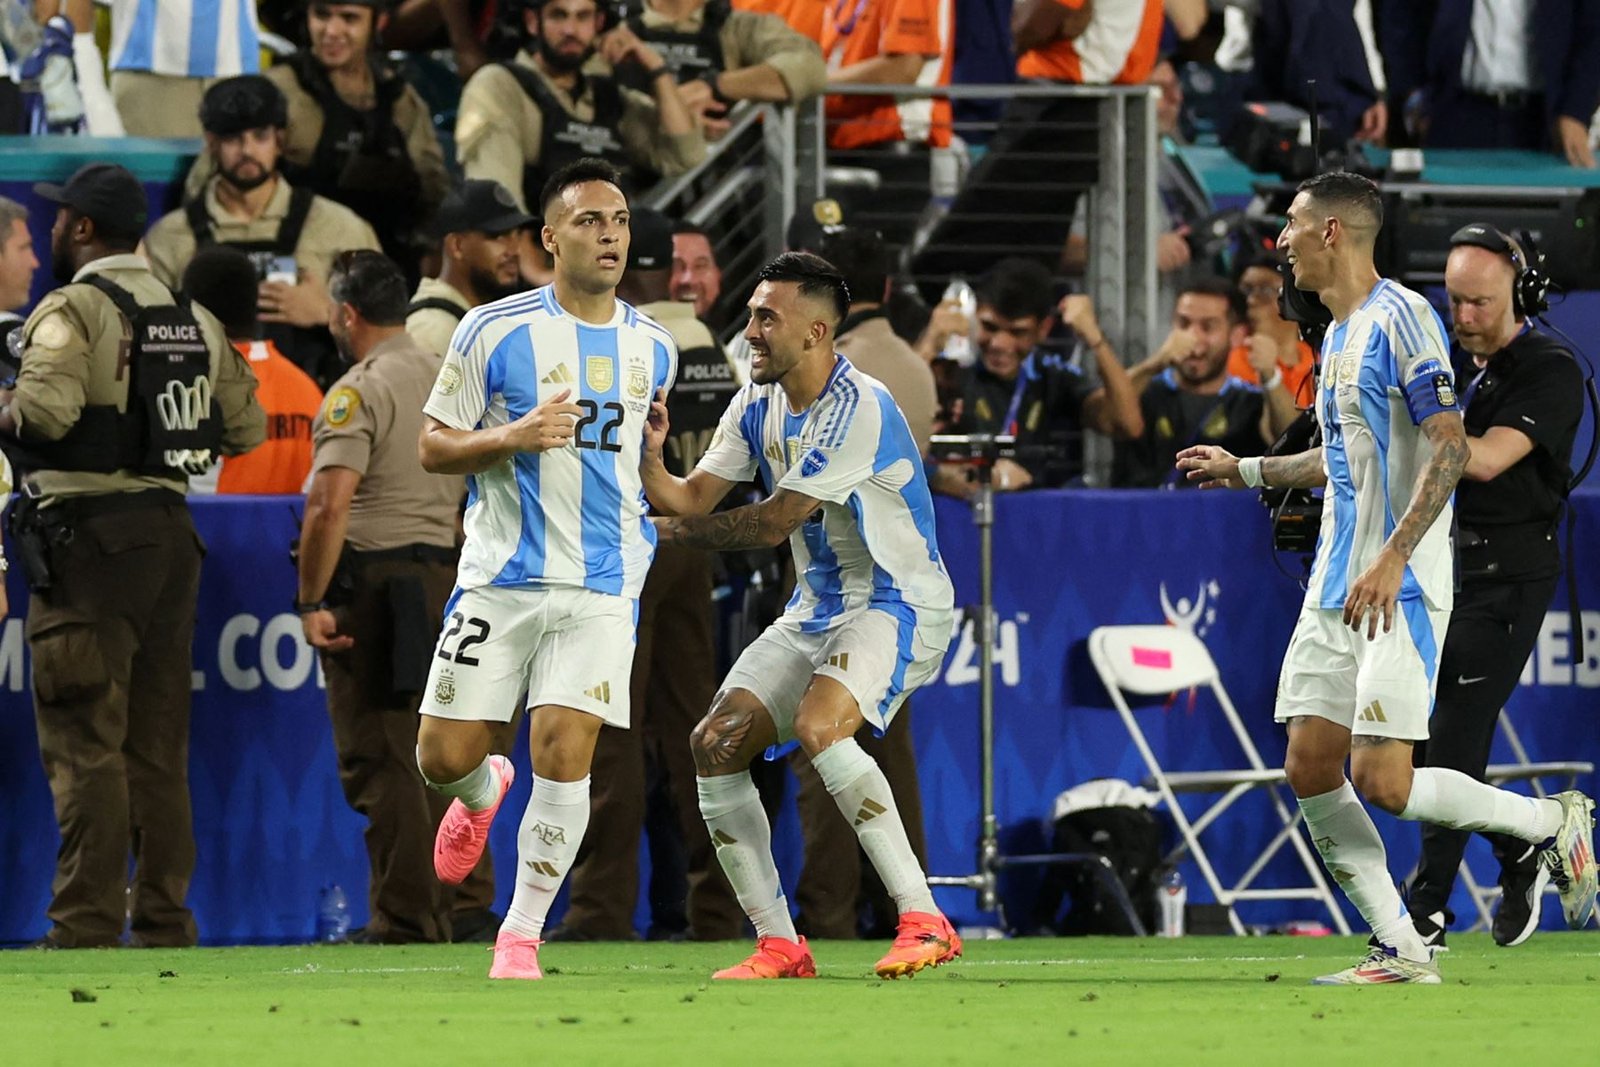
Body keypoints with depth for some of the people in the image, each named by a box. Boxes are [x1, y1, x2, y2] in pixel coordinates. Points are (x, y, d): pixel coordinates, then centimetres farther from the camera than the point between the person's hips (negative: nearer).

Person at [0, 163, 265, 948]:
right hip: (173, 527, 7)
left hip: (89, 536, -7)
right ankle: (164, 921, 11)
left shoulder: (73, 308, -9)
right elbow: (245, 426, 12)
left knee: (83, 743, -7)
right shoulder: (195, 318, 13)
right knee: (158, 744, 11)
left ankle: (87, 926, -11)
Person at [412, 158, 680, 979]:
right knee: (444, 756, -2)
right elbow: (433, 447, -1)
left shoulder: (652, 348, 9)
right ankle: (482, 794, 37)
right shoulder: (495, 331, -4)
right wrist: (512, 437, -19)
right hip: (500, 578, -2)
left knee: (564, 757, -12)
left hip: (602, 587, 2)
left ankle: (520, 938, 1)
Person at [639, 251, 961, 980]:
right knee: (716, 743, -4)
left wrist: (680, 533, -6)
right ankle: (779, 946, 2)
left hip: (897, 605, -9)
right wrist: (649, 456, -17)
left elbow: (772, 524, -19)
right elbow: (689, 502, 3)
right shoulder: (757, 406, 5)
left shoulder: (857, 408, -21)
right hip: (817, 610, 9)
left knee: (818, 725, -33)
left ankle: (924, 922, -30)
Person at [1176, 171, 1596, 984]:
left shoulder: (1402, 319, -13)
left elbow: (1450, 450, -19)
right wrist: (1244, 470, 31)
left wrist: (1392, 559, -26)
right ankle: (1400, 951, 4)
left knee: (1382, 781, -14)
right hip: (1336, 589, 9)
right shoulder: (1337, 334, 16)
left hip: (1401, 588, -9)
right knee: (1310, 771, 0)